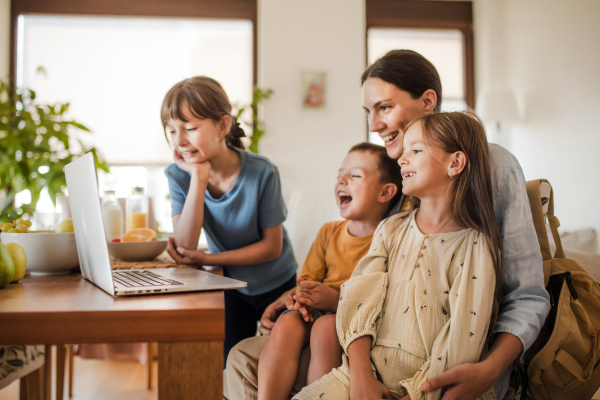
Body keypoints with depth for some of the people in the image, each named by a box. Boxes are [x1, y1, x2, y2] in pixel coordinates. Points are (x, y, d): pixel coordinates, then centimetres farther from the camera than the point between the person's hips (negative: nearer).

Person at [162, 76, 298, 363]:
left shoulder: (262, 173, -26)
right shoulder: (178, 175, -16)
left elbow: (272, 246, -19)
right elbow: (186, 246, -26)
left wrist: (208, 259, -27)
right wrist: (199, 178, -32)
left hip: (276, 285, -2)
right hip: (229, 287, 2)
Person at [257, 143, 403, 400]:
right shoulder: (329, 232, 17)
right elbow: (309, 278, 19)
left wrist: (337, 301, -23)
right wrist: (304, 294, -5)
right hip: (317, 312, 5)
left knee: (327, 324, -36)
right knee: (287, 323, -26)